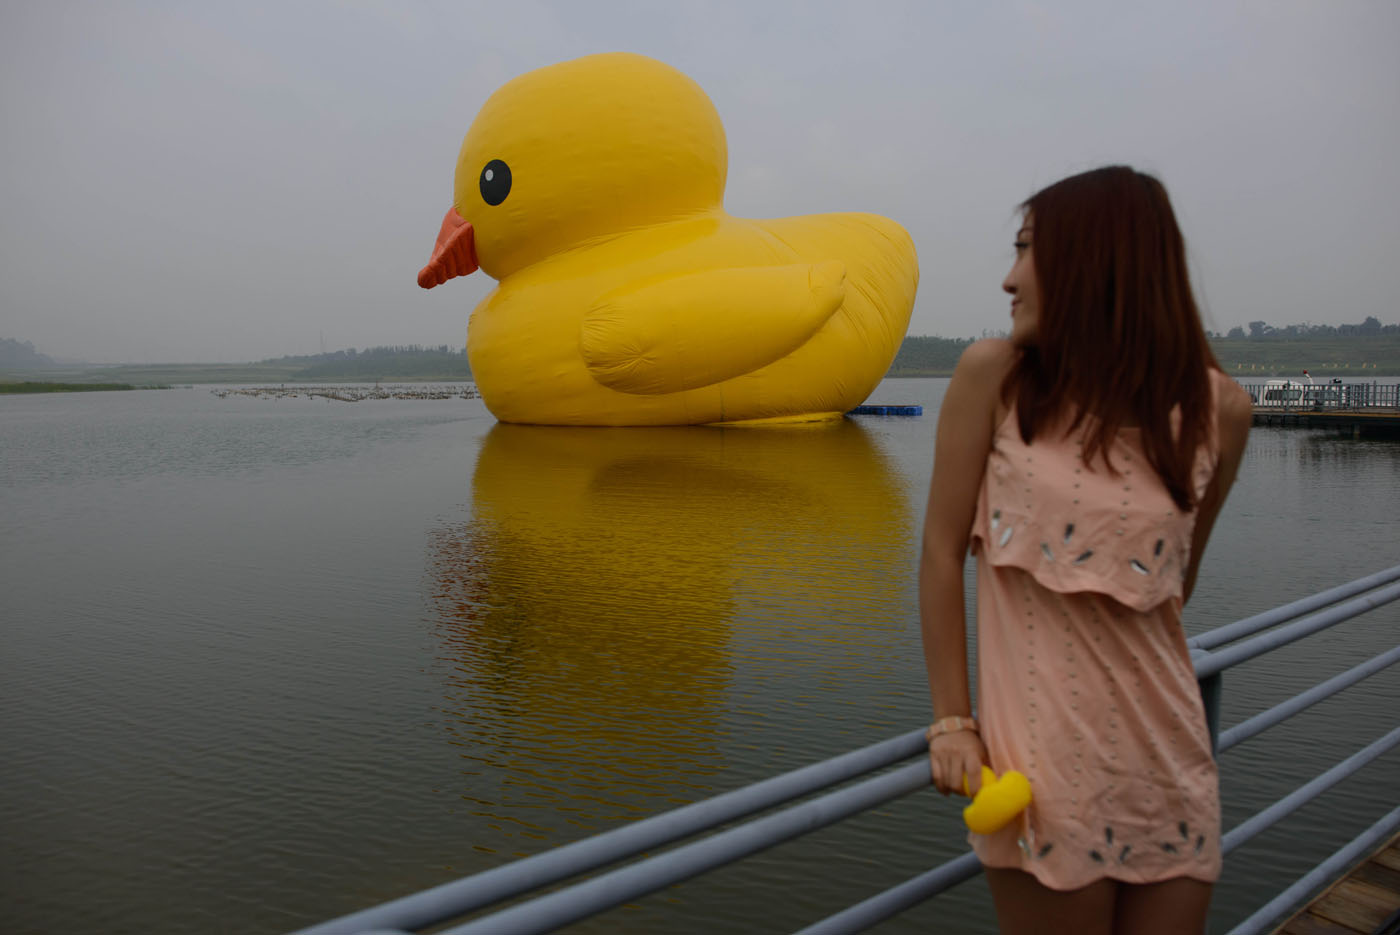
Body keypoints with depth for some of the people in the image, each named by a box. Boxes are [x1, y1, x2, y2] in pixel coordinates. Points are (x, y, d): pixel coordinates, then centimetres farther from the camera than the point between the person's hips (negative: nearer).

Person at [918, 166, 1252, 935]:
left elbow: (1176, 579, 11)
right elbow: (942, 553, -5)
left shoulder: (1218, 408, -1)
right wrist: (952, 723, -7)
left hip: (1172, 762, 3)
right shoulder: (995, 374, -6)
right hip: (1044, 760, -3)